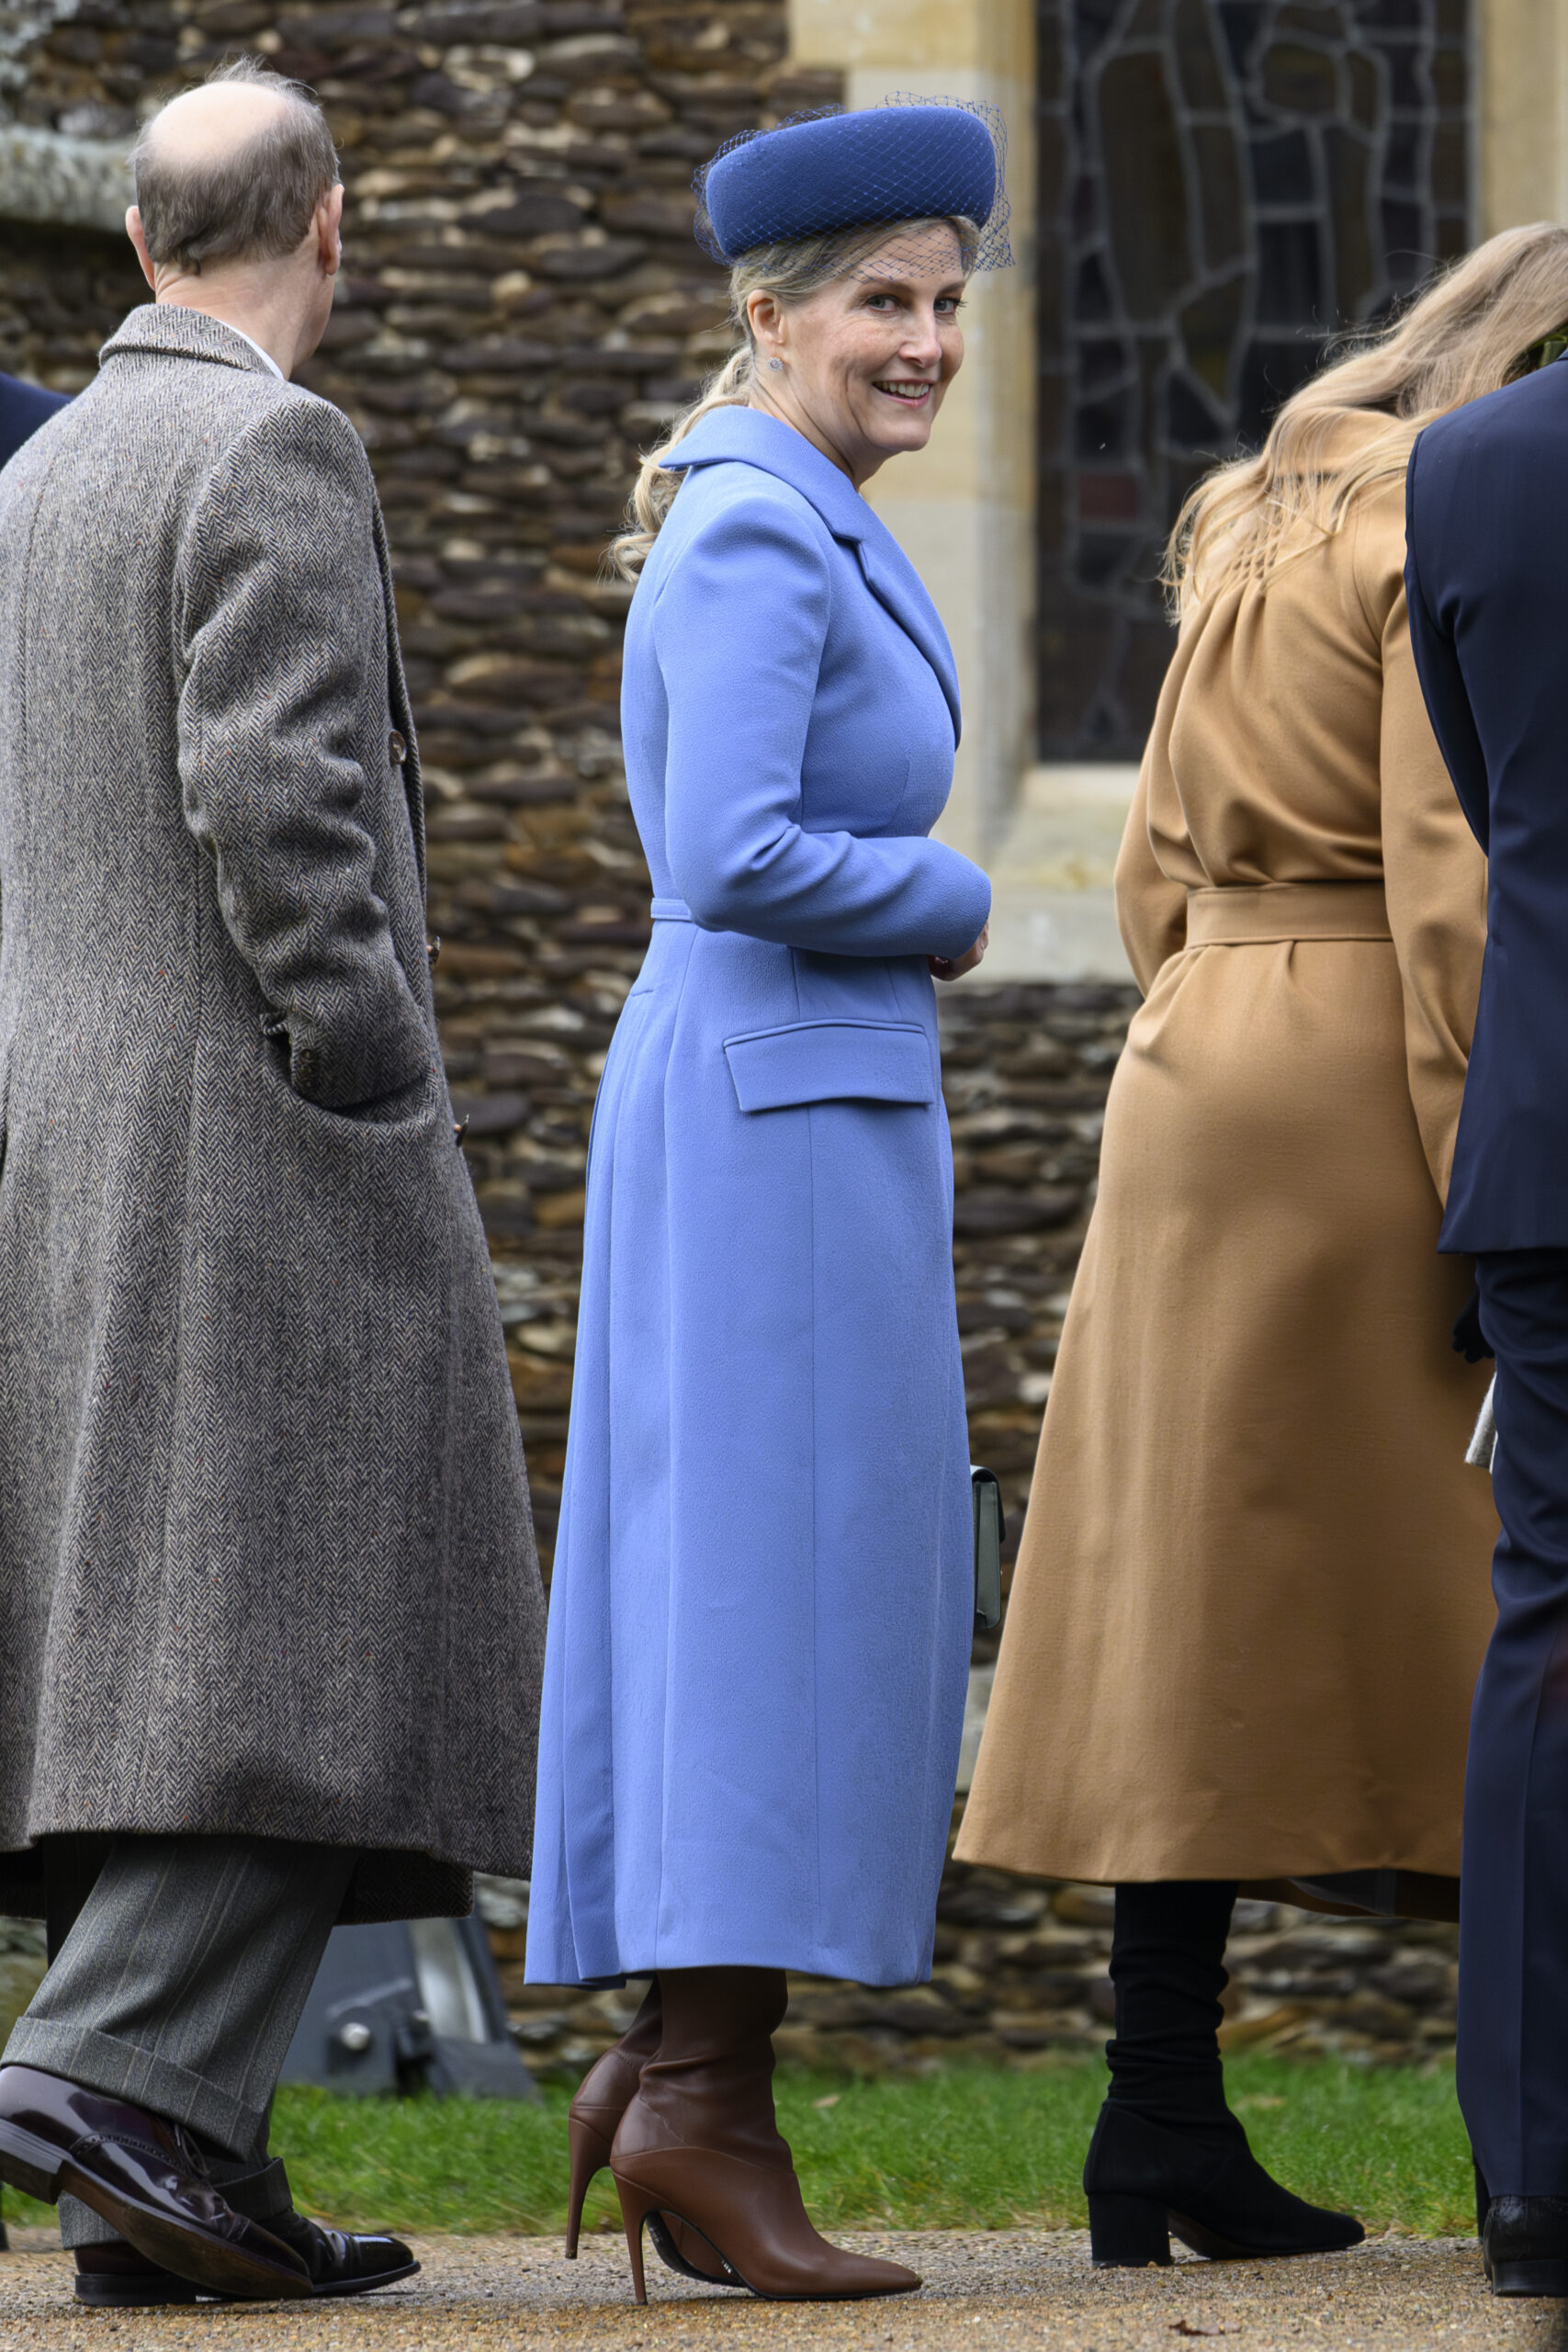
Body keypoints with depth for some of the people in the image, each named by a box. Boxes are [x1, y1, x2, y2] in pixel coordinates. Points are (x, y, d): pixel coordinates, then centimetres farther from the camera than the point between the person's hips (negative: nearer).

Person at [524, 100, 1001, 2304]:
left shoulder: (801, 536, 17)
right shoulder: (757, 538, -14)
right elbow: (735, 860, -23)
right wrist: (948, 902, -8)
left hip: (793, 1112, 10)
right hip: (779, 1116, -10)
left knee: (735, 1607, 9)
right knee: (785, 1599, -9)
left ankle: (669, 2061, 10)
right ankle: (711, 2097, -8)